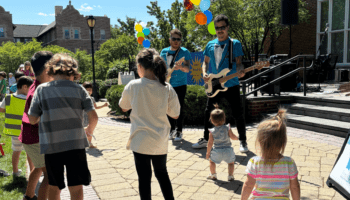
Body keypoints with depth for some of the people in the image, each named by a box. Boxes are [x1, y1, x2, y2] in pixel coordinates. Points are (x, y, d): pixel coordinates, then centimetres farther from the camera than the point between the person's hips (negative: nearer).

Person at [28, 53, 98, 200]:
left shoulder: (41, 89, 1)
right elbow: (93, 117, -5)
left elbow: (32, 120, 3)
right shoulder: (78, 89, 0)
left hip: (51, 145, 2)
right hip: (75, 143, -1)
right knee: (76, 187, 7)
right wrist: (90, 130, 15)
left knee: (54, 186, 18)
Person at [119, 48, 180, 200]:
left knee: (144, 177, 9)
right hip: (160, 141, 3)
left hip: (141, 140, -2)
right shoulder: (167, 88, -8)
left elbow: (123, 107, 5)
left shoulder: (133, 86, -11)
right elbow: (175, 115, 1)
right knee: (162, 173, 22)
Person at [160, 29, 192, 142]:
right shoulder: (164, 52, 6)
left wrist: (181, 67, -34)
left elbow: (187, 69, -14)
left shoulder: (184, 52, -5)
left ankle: (179, 132, 8)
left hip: (180, 85, -4)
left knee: (179, 108, -2)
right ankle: (172, 130, 21)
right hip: (168, 85, 4)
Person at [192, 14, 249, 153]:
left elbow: (238, 62, -3)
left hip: (231, 85, -3)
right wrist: (204, 73, -4)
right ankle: (206, 139, 23)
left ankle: (243, 141, 15)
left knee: (238, 114, -1)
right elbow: (205, 62, 15)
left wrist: (240, 70, -25)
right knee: (208, 113, 8)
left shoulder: (235, 44, -1)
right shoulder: (210, 45, 9)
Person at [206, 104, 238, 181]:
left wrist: (208, 152, 5)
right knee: (231, 162, 22)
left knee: (212, 161, 23)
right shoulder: (227, 128, -6)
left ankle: (213, 175, 28)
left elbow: (210, 143, -5)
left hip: (217, 151, -1)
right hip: (228, 150, 1)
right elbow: (232, 137, -5)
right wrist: (236, 138, 18)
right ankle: (230, 176, 16)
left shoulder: (212, 131, -6)